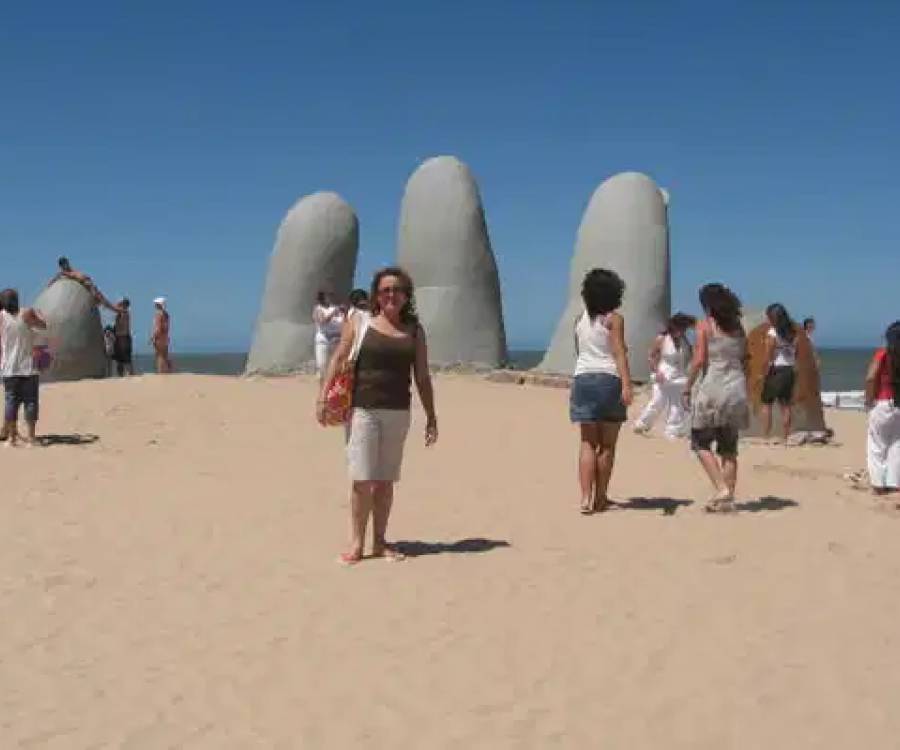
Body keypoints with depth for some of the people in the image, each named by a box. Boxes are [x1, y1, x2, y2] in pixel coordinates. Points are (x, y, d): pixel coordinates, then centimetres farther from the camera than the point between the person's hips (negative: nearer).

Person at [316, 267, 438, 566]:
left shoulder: (414, 331, 9)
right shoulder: (359, 323, 3)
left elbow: (422, 377, 11)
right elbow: (338, 360, -1)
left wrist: (431, 416, 9)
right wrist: (322, 397, -12)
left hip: (398, 413, 3)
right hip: (363, 409, -2)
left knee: (385, 480, 8)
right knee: (362, 479, -4)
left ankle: (379, 541, 17)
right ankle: (356, 543, 5)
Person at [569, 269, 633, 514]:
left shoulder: (580, 320, 11)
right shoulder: (613, 319, -4)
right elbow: (619, 354, -14)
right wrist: (626, 385, -20)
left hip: (582, 379, 4)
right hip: (609, 379, -4)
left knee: (587, 443, 3)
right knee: (607, 445, 6)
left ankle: (586, 498, -8)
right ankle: (600, 498, 10)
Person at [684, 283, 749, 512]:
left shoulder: (705, 325, -4)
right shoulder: (738, 327, 11)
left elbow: (699, 360, -11)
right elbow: (744, 361, 11)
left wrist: (687, 389, -3)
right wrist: (743, 390, 17)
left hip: (712, 388, -5)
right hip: (737, 390, 5)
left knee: (701, 443, 6)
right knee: (729, 448, 10)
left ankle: (721, 489, -7)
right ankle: (729, 498, 9)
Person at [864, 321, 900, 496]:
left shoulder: (883, 354, -6)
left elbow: (870, 379, -15)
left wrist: (869, 400, -3)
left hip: (883, 404, -2)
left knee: (877, 446, 8)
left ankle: (878, 484, 7)